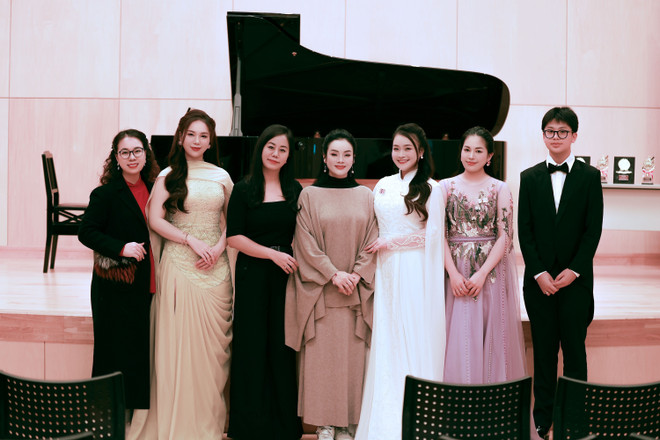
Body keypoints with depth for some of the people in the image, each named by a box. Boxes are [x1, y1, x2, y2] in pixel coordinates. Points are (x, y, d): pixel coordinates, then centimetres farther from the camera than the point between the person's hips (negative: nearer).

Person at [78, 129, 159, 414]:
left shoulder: (153, 188, 9)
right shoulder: (105, 193, -8)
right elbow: (86, 232, -10)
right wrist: (121, 248, -20)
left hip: (146, 283, 6)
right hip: (116, 286, -6)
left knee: (142, 346, 11)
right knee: (118, 347, 0)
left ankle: (136, 407, 23)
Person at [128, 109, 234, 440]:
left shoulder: (221, 177, 10)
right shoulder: (168, 176, 3)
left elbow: (232, 220, 12)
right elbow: (155, 219, -4)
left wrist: (219, 247, -5)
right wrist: (192, 240, -12)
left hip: (215, 266, 3)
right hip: (179, 263, -2)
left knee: (212, 338, 4)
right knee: (178, 338, -2)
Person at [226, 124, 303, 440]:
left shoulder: (295, 190, 9)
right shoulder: (243, 190, 1)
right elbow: (234, 237, -5)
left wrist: (298, 261, -3)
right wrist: (274, 254, -9)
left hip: (286, 274, 2)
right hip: (253, 275, -2)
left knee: (283, 347, 4)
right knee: (253, 347, 2)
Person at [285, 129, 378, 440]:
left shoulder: (365, 195, 9)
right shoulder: (310, 195, 3)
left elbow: (372, 242, 6)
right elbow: (306, 242, -3)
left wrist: (355, 275, -8)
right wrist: (333, 274, -11)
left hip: (355, 292, 2)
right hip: (320, 291, -2)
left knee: (352, 355, 3)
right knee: (321, 355, 0)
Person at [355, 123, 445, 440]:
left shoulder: (430, 188, -2)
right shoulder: (383, 185, 14)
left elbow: (433, 234, -8)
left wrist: (391, 242, -6)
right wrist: (376, 248, 7)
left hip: (416, 272, -5)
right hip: (386, 274, 5)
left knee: (414, 340, -2)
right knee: (385, 345, 4)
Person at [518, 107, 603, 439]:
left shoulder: (589, 177, 3)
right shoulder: (529, 178, 6)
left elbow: (593, 230, -1)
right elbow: (524, 230, 2)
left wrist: (574, 270, -10)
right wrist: (539, 273, -7)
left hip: (576, 278, -1)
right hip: (539, 280, 1)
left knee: (574, 349, 3)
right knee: (543, 349, 7)